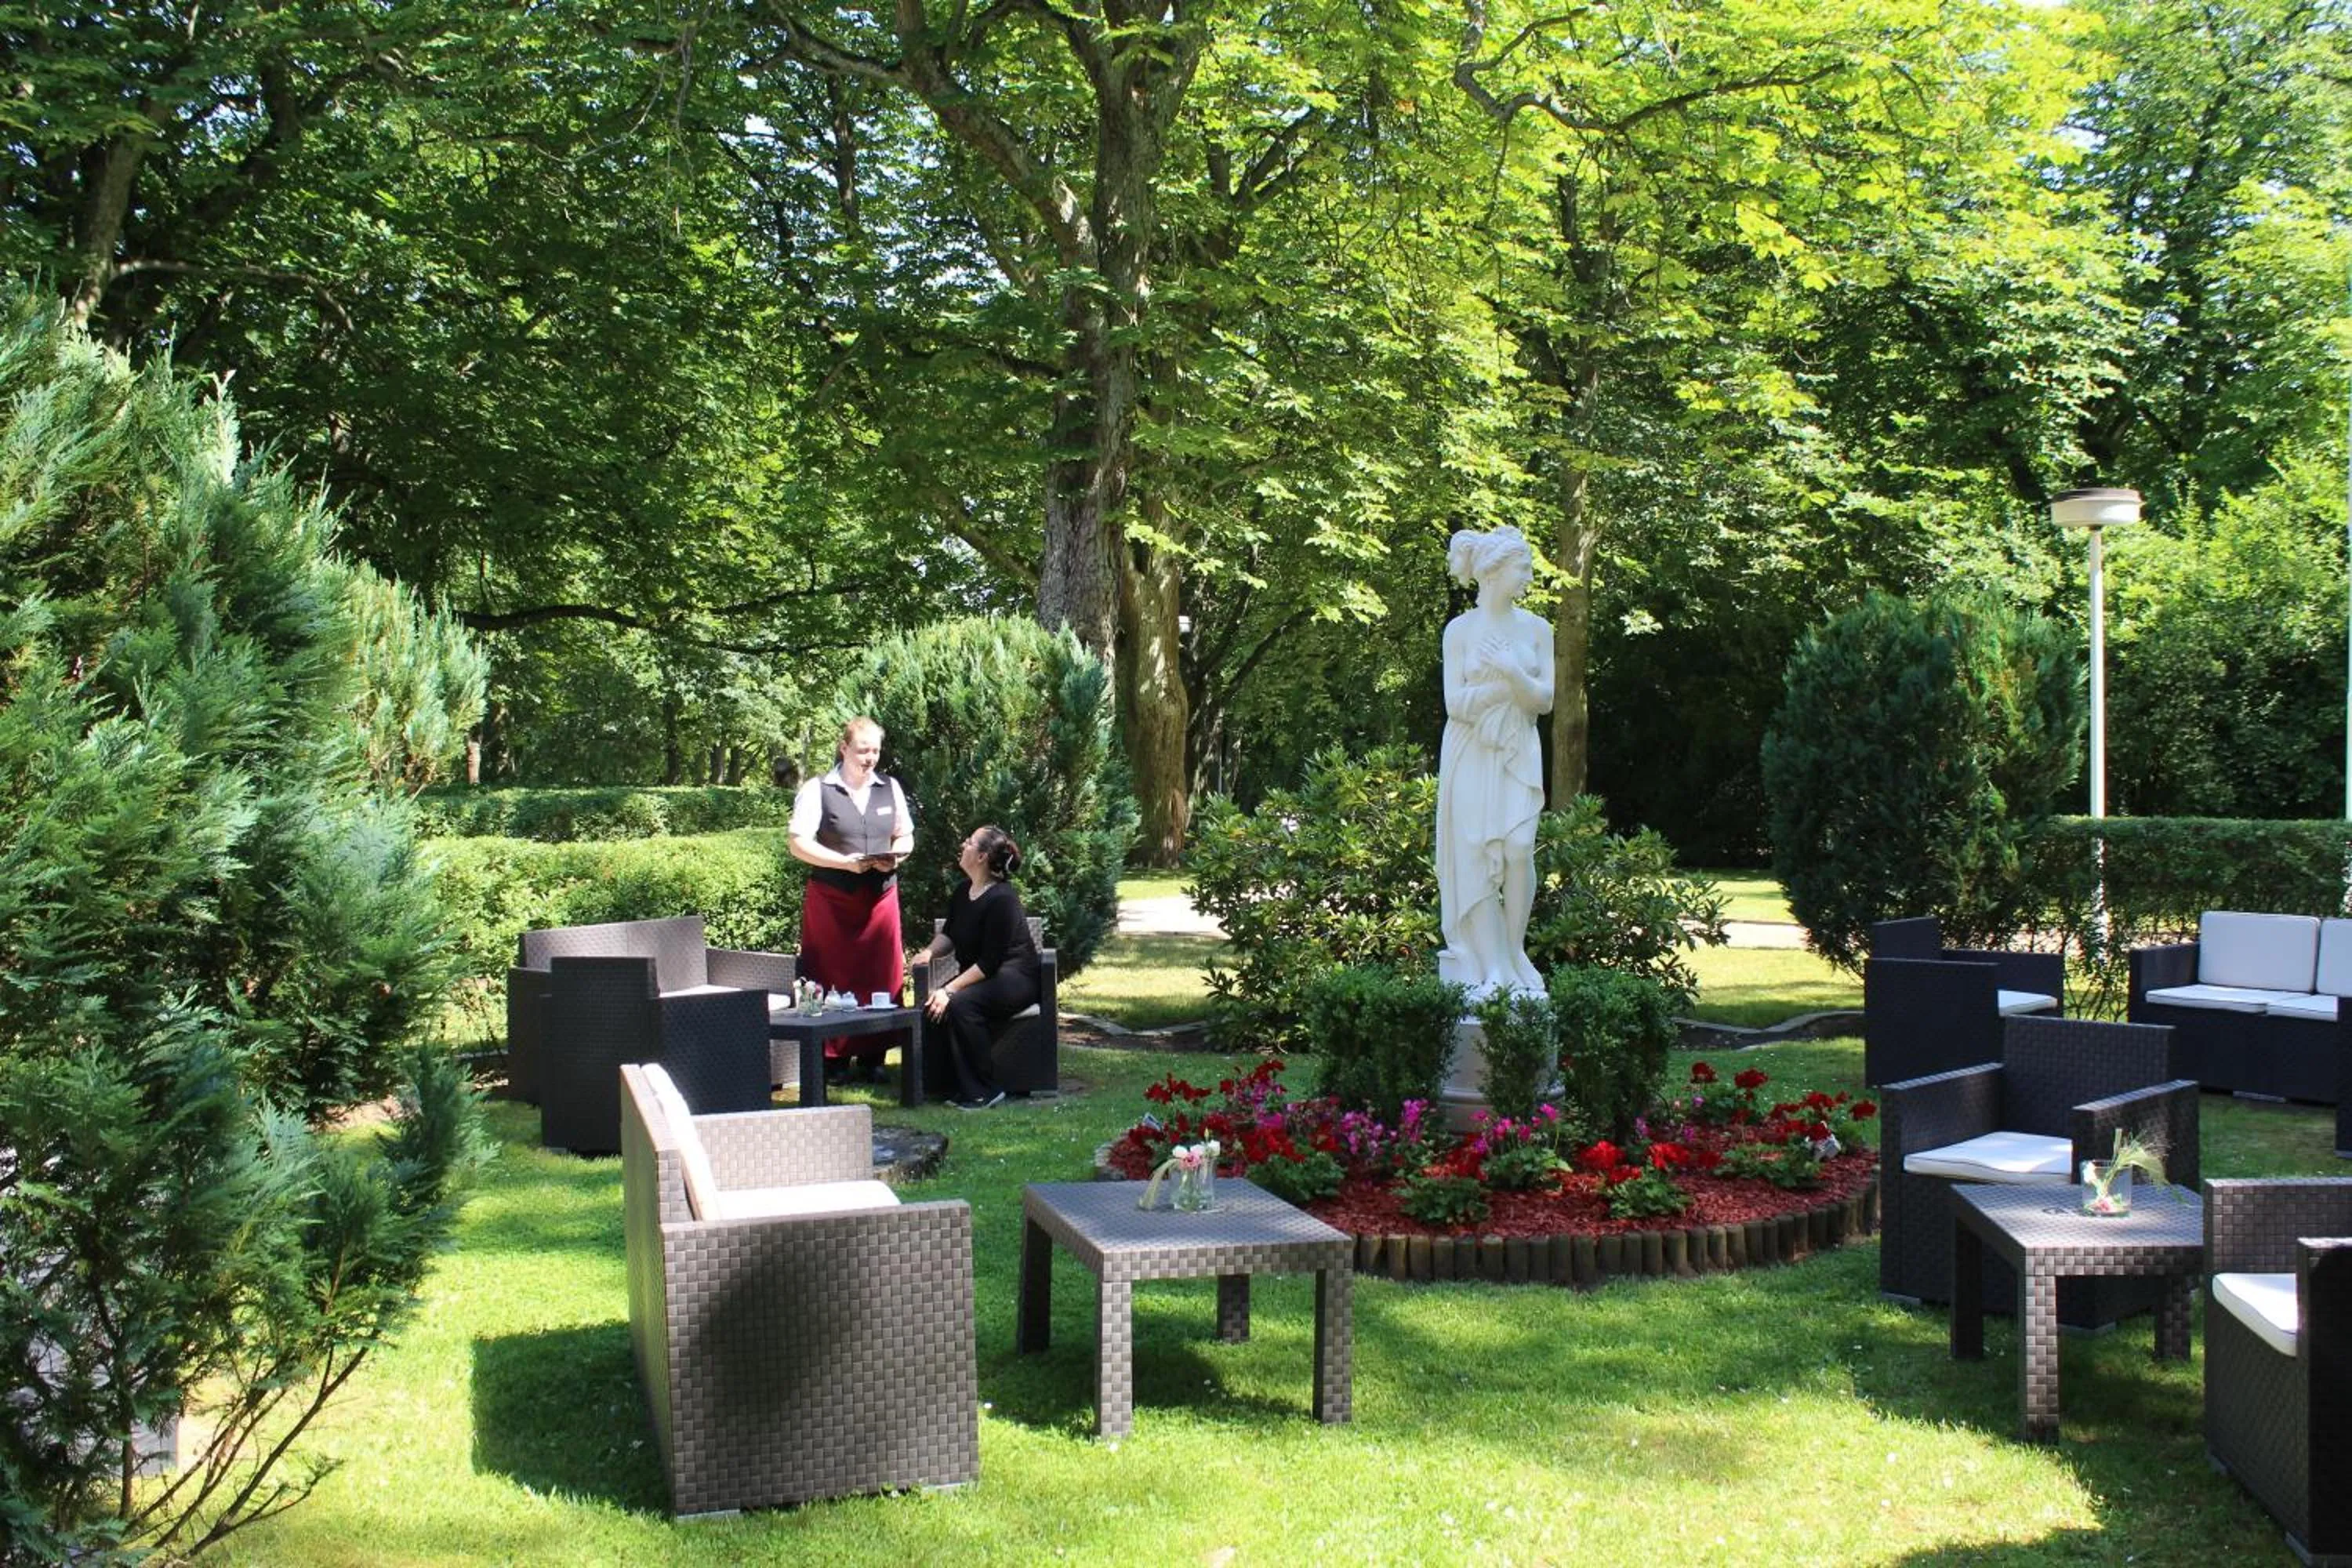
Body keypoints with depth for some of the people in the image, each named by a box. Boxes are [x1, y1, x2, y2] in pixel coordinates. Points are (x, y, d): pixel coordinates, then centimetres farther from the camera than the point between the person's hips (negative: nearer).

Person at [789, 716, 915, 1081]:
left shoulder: (890, 788, 11)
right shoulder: (817, 790, -3)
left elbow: (906, 836, 17)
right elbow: (799, 845, -7)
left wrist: (895, 856, -6)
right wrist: (846, 862, -17)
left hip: (880, 896, 4)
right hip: (831, 898, -4)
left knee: (880, 979, 3)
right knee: (833, 979, -2)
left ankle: (872, 1057, 12)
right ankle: (833, 1058, 6)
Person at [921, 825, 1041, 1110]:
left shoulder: (1002, 899, -21)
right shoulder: (962, 893, 6)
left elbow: (989, 962, -22)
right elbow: (949, 934, 18)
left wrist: (950, 990, -26)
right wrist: (930, 951, -5)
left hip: (1014, 977, -8)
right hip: (979, 977, 8)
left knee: (961, 1004, -33)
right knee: (932, 1007, -18)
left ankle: (984, 1091, -23)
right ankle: (959, 1086, -10)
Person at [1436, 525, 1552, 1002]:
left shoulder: (1535, 629, 8)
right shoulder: (1460, 629, 0)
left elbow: (1545, 700, 2)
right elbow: (1457, 704, -7)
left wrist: (1514, 673, -15)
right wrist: (1511, 684, -8)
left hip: (1519, 755, 2)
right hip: (1472, 755, -2)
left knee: (1520, 848, -13)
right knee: (1479, 855, -6)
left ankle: (1515, 958, -1)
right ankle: (1493, 971, -2)